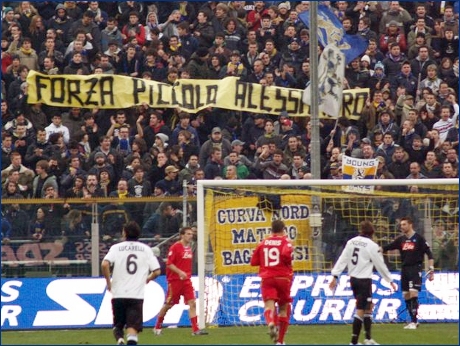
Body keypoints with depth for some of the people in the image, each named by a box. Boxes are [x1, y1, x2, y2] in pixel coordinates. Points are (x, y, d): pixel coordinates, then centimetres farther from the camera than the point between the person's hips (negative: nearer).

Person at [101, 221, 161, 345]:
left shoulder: (116, 247, 3)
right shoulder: (146, 249, 8)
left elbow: (105, 264, -14)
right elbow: (157, 271, 3)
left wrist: (108, 281, 0)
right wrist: (147, 279, 23)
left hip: (118, 294, 0)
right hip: (137, 295, 0)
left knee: (118, 326, 13)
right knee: (133, 326, -3)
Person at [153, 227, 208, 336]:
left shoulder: (189, 248, 10)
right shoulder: (175, 247, -11)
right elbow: (169, 264, -15)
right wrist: (180, 272, -25)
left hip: (186, 280, 6)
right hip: (175, 280, -6)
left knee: (192, 303, -8)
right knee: (168, 305, 5)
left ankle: (195, 329, -11)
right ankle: (157, 327, 22)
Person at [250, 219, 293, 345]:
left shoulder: (263, 243, 10)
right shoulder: (285, 241, -1)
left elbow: (253, 262, 11)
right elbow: (286, 253, -23)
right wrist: (289, 263, -4)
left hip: (267, 278, 1)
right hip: (283, 278, -1)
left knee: (269, 305, -12)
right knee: (284, 308, 14)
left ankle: (271, 322, -48)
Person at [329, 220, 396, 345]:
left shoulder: (351, 242, 6)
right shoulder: (372, 246, -10)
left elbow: (342, 259, 3)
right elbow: (380, 265, -3)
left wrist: (335, 276, 5)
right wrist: (390, 281, 8)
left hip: (353, 279, 7)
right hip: (364, 280, -7)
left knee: (368, 306, 19)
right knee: (360, 311, -5)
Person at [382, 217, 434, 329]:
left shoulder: (419, 238, -4)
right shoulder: (401, 240, 11)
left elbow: (429, 253, -5)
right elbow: (387, 247, 8)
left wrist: (431, 269, -11)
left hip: (415, 269, -6)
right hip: (404, 269, 6)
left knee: (413, 295, -14)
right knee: (406, 297, 6)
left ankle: (413, 322, -14)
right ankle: (413, 321, 16)